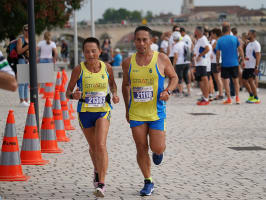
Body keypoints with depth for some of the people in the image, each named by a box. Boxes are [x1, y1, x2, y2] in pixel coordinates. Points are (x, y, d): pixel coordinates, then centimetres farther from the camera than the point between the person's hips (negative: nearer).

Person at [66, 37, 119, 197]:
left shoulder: (107, 68, -5)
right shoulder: (79, 69, -10)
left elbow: (112, 83, 16)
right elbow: (68, 91, -4)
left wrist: (115, 94, -4)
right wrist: (73, 95, -26)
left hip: (103, 111, -1)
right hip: (85, 112, 1)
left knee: (101, 145, -19)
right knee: (93, 146, 18)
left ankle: (101, 184, -18)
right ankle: (97, 171, 48)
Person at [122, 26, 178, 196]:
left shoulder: (161, 59, -4)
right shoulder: (128, 63, 2)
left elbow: (174, 77, 8)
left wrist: (168, 91, -12)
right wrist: (127, 108, 15)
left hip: (157, 111, -2)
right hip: (136, 113, 2)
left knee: (157, 148, -6)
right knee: (141, 149, 2)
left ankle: (159, 152, 33)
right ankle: (148, 182, 16)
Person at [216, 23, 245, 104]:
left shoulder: (219, 40, -4)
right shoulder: (234, 38, -2)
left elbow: (218, 54, -3)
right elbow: (240, 50, 0)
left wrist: (218, 64, 6)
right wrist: (242, 60, 9)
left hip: (225, 64, -2)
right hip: (234, 63, 2)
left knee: (225, 81, 5)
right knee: (235, 80, 14)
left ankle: (229, 99, 3)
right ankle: (237, 98, 11)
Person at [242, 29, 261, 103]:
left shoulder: (256, 44, -11)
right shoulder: (249, 44, 17)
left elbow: (258, 56, -16)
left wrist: (256, 67, -21)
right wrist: (243, 64, 20)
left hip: (252, 67, -9)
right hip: (246, 66, 9)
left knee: (251, 81, -11)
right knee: (245, 81, 9)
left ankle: (256, 98, -5)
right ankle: (251, 95, 22)